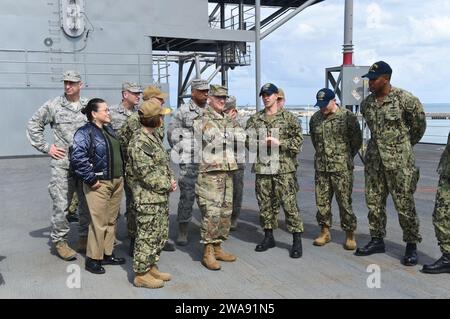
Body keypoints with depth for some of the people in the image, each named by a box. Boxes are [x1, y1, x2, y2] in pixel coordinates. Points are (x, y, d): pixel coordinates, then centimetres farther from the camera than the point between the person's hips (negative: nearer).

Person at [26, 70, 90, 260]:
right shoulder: (53, 106, -1)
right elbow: (33, 126, 5)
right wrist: (46, 147, -1)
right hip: (62, 164, -3)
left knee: (88, 202, 10)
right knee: (61, 204, -2)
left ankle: (85, 237, 27)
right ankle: (59, 240, 14)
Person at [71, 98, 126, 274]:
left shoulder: (109, 130, 15)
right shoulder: (84, 132, -11)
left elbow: (119, 152, 25)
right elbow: (77, 158, -21)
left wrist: (121, 174, 16)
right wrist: (91, 179, -19)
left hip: (117, 182, 8)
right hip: (99, 184, -8)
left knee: (111, 221, 14)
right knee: (99, 223, -4)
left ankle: (107, 254, 27)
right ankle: (93, 259, 9)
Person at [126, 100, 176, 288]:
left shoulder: (154, 136, 11)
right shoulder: (139, 143, -20)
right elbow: (146, 174, -22)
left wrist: (171, 179, 3)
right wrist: (167, 185, -12)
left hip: (160, 195, 10)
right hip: (148, 197, -10)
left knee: (161, 234, 17)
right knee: (147, 236, 0)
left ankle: (151, 267, 31)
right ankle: (141, 274, 13)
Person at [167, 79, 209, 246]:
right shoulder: (183, 111, 0)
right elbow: (172, 131, 4)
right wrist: (179, 150, -1)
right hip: (189, 162, -4)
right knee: (187, 196, -1)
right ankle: (182, 232, 9)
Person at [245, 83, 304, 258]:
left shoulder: (288, 117, 2)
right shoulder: (254, 119, 12)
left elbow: (298, 140, -1)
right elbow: (247, 140, 12)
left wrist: (279, 143, -14)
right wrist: (260, 143, -8)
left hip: (284, 168, -4)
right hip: (262, 167, 4)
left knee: (289, 204, -4)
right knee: (265, 204, 10)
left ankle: (297, 240, 4)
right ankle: (268, 237, 24)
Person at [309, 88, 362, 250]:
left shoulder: (348, 117, -8)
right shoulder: (315, 118, 7)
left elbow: (357, 140, 1)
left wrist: (345, 157, 7)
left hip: (342, 168, -5)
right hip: (321, 167, 5)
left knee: (345, 202, -2)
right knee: (322, 201, 9)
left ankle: (350, 235, 11)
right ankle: (325, 232, 22)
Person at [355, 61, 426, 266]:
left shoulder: (405, 99, -11)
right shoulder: (367, 104, 6)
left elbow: (419, 125, 2)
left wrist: (406, 144, 11)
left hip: (399, 161, -6)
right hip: (374, 160, 6)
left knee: (404, 205, 0)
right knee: (374, 202, 11)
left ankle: (411, 245, 13)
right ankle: (377, 240, 24)